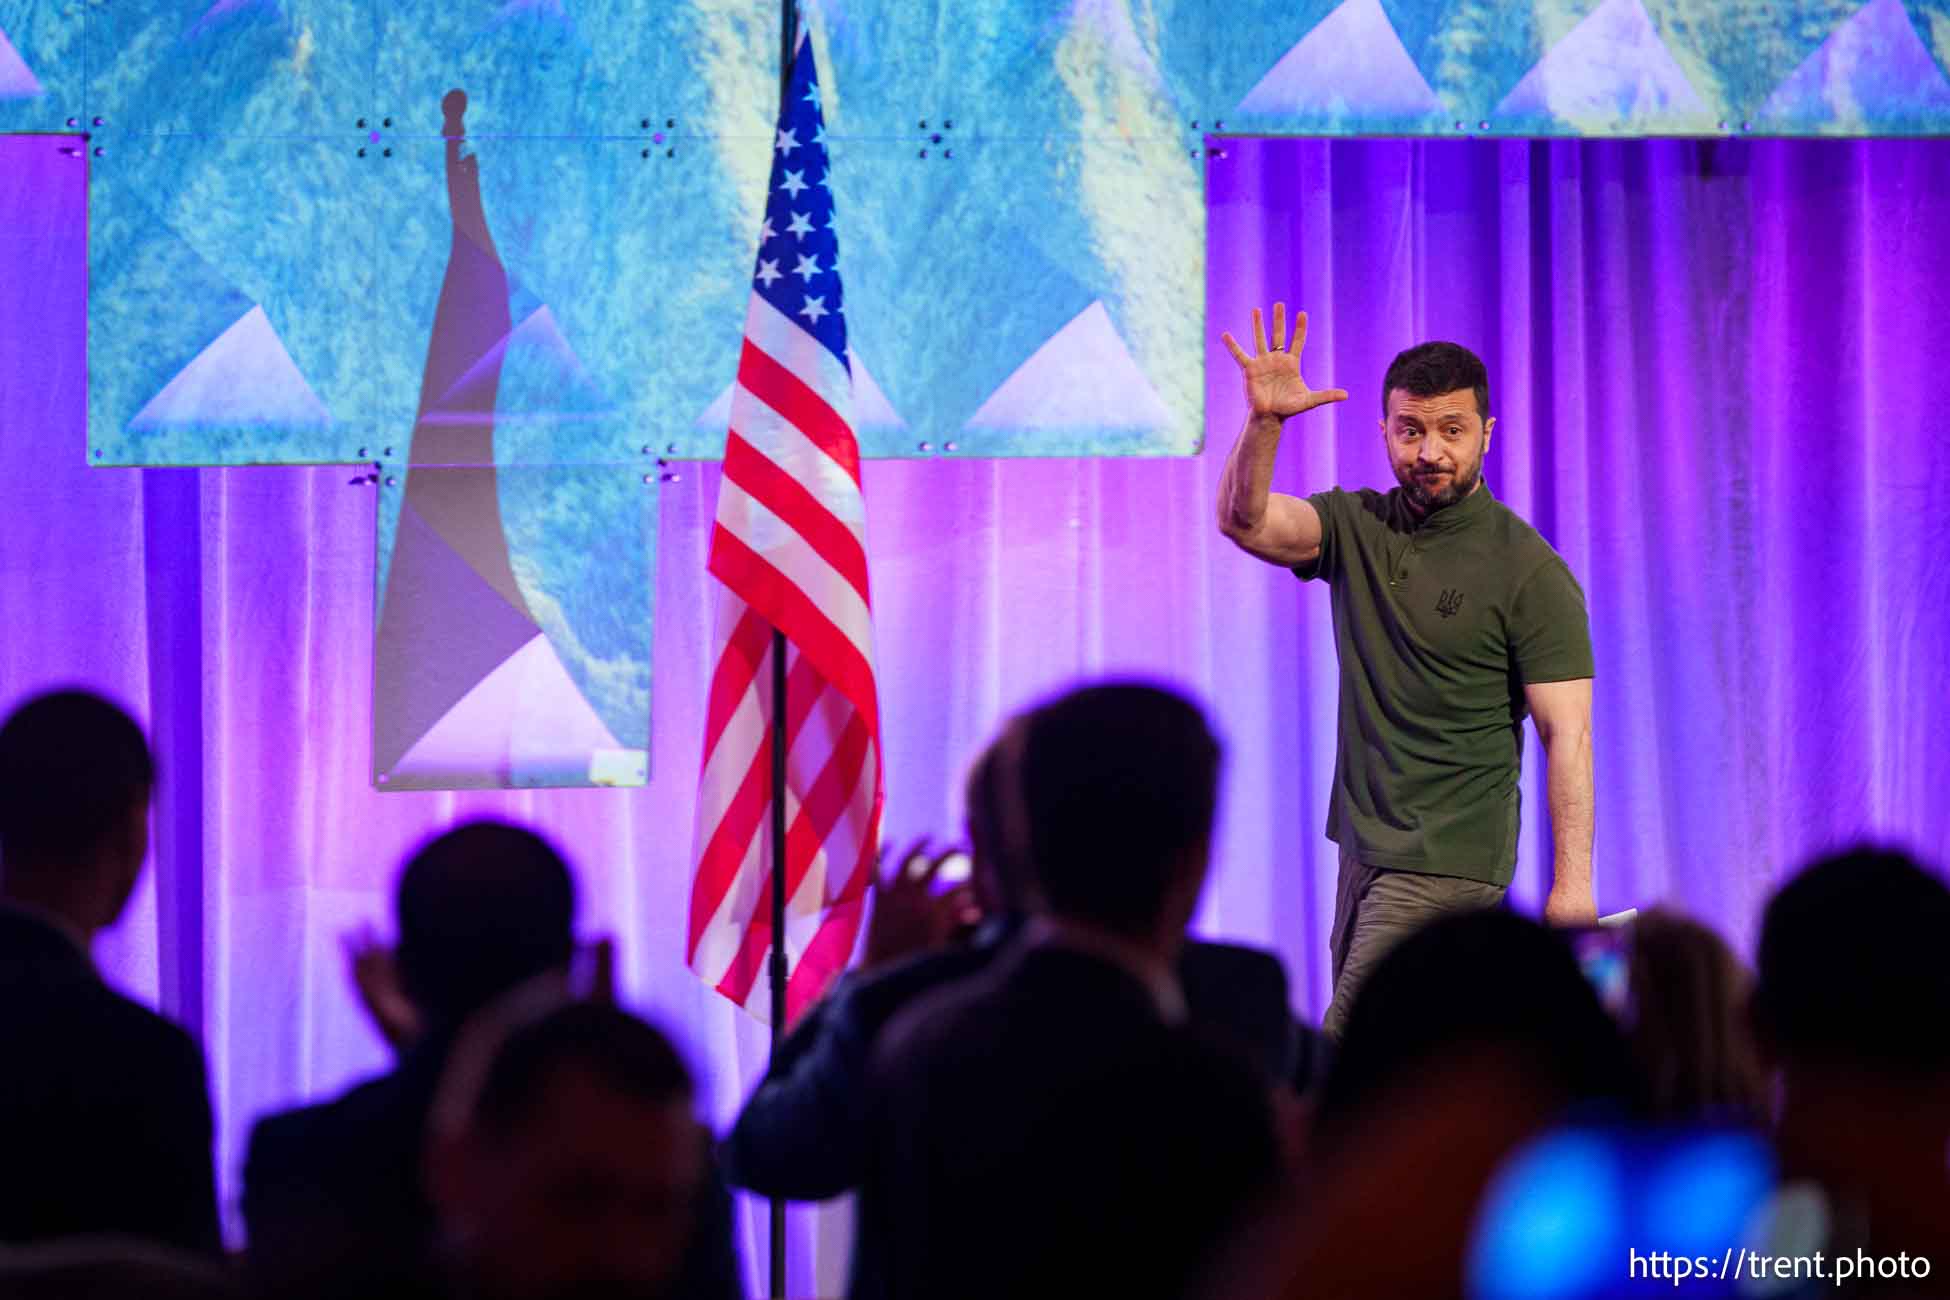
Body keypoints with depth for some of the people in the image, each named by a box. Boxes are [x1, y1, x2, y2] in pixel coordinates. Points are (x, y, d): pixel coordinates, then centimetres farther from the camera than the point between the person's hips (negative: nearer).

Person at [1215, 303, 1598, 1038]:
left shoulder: (1528, 572, -8)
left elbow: (1567, 734, -12)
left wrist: (1573, 882, -20)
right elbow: (1244, 521, -9)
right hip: (1363, 843, 7)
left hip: (1448, 862, -7)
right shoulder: (1356, 529, 8)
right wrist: (1264, 423, -28)